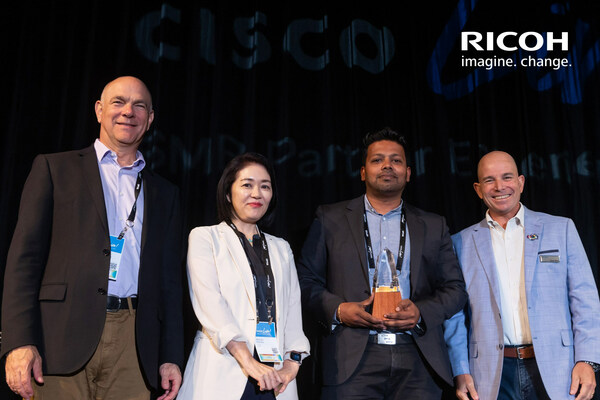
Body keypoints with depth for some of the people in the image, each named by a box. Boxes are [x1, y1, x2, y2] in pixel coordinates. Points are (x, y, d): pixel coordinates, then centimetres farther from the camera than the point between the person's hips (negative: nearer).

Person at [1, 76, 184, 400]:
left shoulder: (164, 193, 17)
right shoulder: (53, 168, 10)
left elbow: (170, 278, 15)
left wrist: (171, 357, 8)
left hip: (134, 347, 2)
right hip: (63, 338, -2)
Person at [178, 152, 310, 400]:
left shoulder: (281, 249, 18)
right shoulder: (204, 237, 4)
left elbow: (293, 307, 9)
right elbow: (210, 304, -9)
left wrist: (292, 362, -7)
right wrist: (249, 362, -18)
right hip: (224, 376, -3)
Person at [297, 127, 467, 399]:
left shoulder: (433, 226, 15)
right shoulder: (330, 219, 10)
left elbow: (455, 289, 11)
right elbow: (306, 280, 6)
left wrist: (421, 312, -7)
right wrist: (337, 310, -11)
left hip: (418, 360, 2)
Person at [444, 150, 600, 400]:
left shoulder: (561, 228, 6)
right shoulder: (462, 243, 6)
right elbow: (454, 314, 5)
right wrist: (460, 372, -3)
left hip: (554, 370, 0)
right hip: (494, 376, 0)